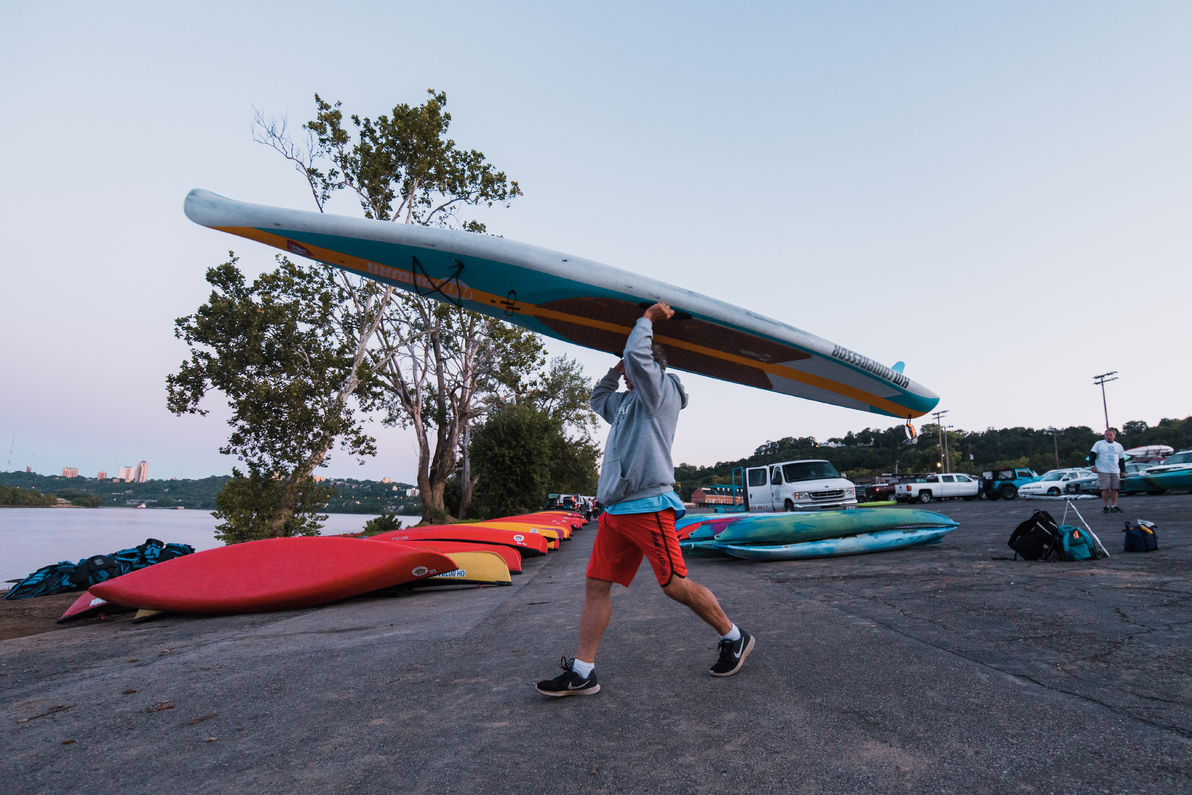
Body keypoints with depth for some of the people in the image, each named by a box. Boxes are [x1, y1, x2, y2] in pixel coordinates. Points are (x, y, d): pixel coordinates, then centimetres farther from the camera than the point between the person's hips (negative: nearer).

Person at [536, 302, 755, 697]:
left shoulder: (661, 391, -2)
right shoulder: (627, 402, 23)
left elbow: (637, 357, -18)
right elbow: (597, 398, 40)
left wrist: (647, 319, -1)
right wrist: (617, 368, 26)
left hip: (648, 506, -9)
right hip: (615, 510, 9)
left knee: (676, 585, -3)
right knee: (595, 586, 4)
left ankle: (735, 638, 19)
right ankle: (582, 673, 9)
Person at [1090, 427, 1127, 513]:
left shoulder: (1118, 446, 15)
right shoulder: (1099, 444, 4)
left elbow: (1122, 460, 18)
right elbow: (1092, 455, 1)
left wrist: (1123, 471, 12)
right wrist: (1093, 465, -10)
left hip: (1115, 471, 3)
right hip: (1103, 471, -3)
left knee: (1114, 489, 1)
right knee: (1105, 489, -5)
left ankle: (1113, 506, 8)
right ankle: (1106, 506, 3)